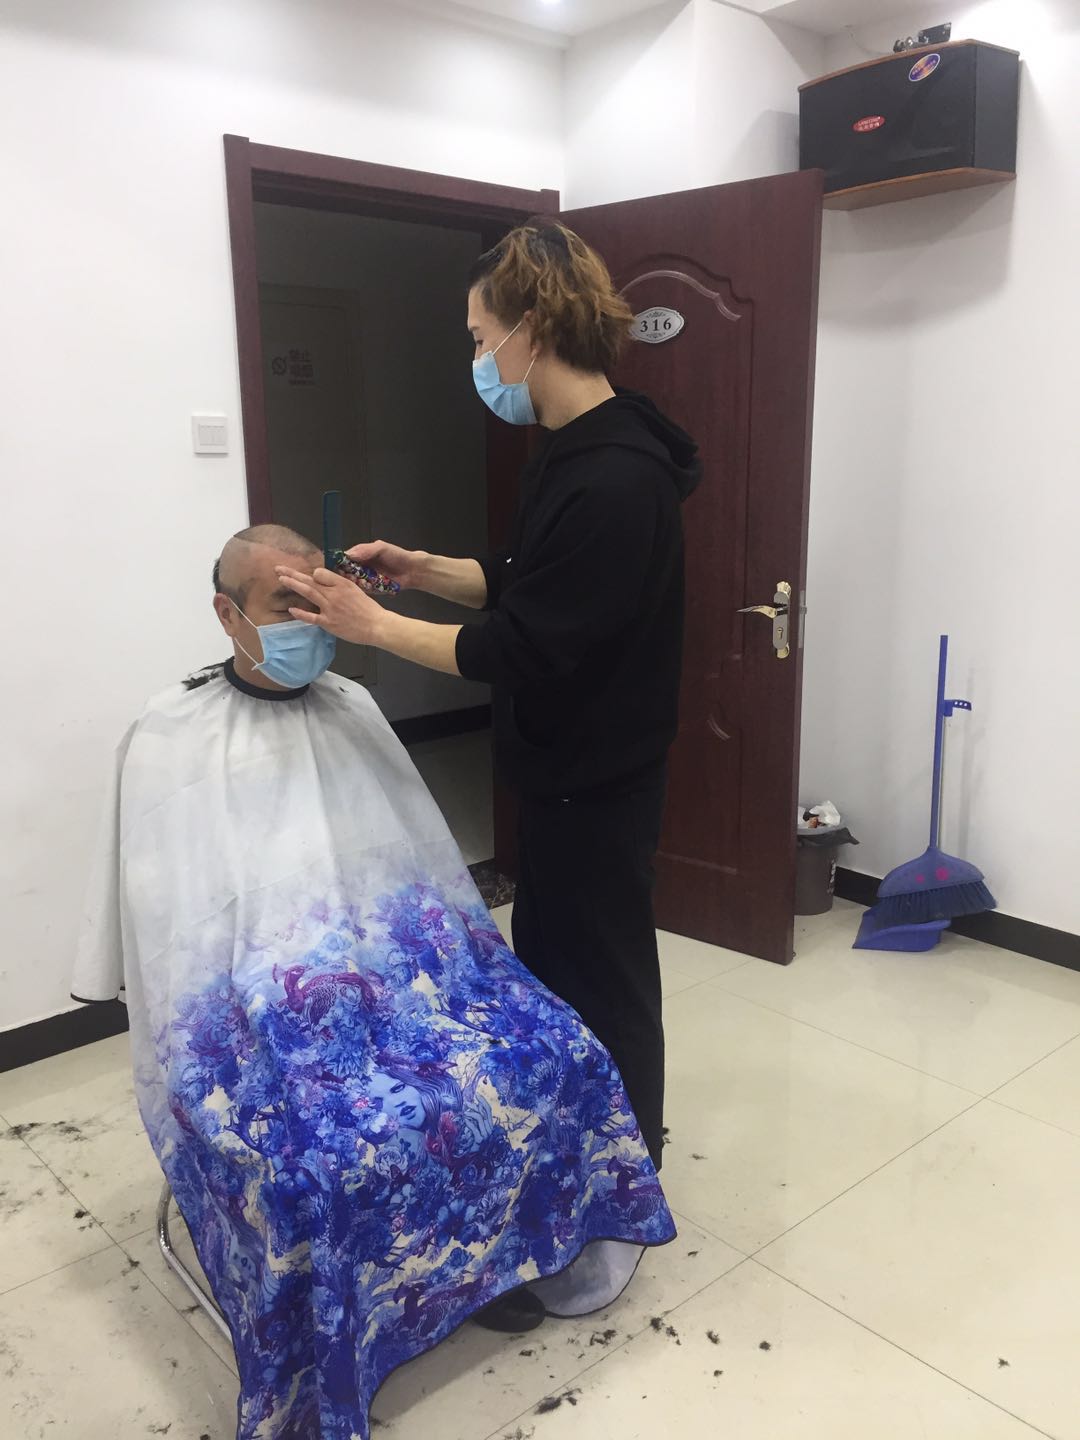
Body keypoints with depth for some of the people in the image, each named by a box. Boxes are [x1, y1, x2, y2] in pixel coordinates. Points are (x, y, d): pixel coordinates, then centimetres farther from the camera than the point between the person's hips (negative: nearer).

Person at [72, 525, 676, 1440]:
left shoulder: (352, 709, 12)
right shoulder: (170, 738, 0)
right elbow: (168, 915, -3)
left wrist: (458, 953, 7)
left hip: (397, 956, 5)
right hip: (256, 994, -4)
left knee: (551, 1055, -14)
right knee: (315, 1157, -28)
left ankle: (488, 1253, 9)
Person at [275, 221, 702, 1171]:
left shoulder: (613, 480, -26)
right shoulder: (575, 452, 6)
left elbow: (523, 651, -26)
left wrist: (373, 625, -18)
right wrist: (424, 570, 3)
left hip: (598, 780, -10)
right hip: (564, 767, 10)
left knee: (601, 973, 8)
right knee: (548, 959, 22)